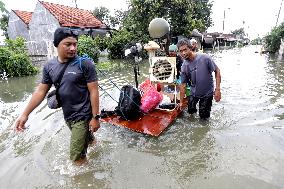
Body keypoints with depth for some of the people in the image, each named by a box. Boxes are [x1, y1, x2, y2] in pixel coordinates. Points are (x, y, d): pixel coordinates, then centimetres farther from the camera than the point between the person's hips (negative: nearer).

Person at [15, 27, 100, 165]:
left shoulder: (85, 64, -17)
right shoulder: (49, 66, 1)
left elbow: (94, 91, -16)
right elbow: (41, 91, 6)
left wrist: (95, 117, -16)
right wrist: (25, 114, 5)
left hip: (82, 116, -5)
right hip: (67, 115, 6)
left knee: (77, 156, 2)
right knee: (85, 137, 28)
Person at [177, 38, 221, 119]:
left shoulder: (205, 58, -23)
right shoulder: (184, 67, -13)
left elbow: (217, 71, -12)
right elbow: (183, 84, -6)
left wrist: (217, 89, -19)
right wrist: (181, 102, -1)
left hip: (207, 93, -2)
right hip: (194, 92, 3)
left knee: (204, 117, 6)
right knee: (190, 111, 16)